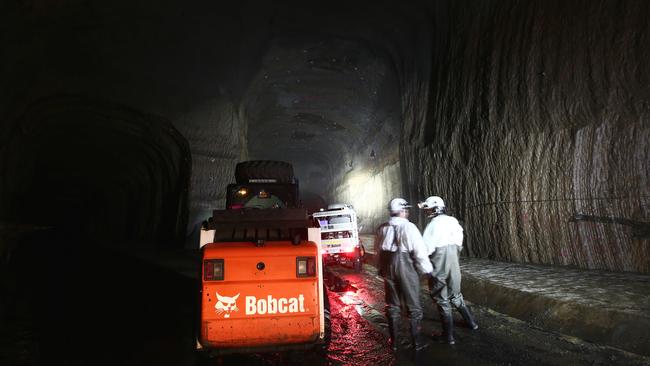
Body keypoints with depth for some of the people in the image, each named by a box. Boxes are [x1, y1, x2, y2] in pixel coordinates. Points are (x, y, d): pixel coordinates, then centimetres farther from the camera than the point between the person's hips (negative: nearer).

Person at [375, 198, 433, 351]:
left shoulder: (382, 229, 1)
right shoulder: (409, 227, -14)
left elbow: (378, 251, 8)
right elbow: (420, 251, -13)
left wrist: (381, 269, 19)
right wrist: (427, 269, 0)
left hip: (388, 270, 4)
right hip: (406, 270, -4)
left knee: (393, 306, 15)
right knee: (413, 307, 11)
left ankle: (394, 341, 22)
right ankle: (417, 341, 19)